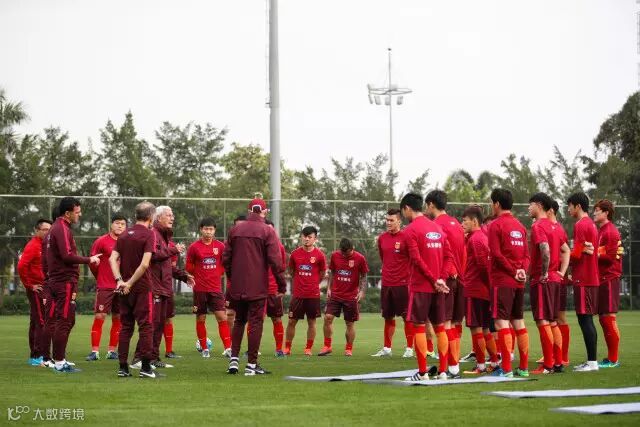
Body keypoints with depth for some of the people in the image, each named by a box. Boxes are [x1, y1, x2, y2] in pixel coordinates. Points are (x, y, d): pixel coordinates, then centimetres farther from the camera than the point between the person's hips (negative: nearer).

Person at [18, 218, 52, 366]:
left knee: (36, 322, 13)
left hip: (43, 290, 9)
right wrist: (29, 285, -16)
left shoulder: (45, 246, 15)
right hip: (36, 289, -9)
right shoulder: (33, 246, -13)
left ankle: (34, 356, 19)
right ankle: (38, 356, -10)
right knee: (41, 322, -10)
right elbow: (21, 266, -22)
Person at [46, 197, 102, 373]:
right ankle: (59, 362, -6)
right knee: (64, 322, -7)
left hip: (56, 281, 10)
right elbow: (67, 256, -22)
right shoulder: (62, 229, -14)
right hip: (65, 281, -10)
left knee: (64, 322, 14)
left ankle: (60, 360, 18)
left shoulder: (55, 228, 17)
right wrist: (89, 260, -12)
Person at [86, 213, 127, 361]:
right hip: (104, 287, -4)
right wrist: (100, 278, 10)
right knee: (99, 317, -7)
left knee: (118, 319, 6)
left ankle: (112, 350, 15)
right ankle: (95, 351, -4)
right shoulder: (101, 241, -4)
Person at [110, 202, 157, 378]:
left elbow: (113, 259, 1)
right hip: (142, 288, -5)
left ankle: (123, 367, 9)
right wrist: (130, 283, -12)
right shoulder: (149, 234, -9)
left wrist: (120, 280, -8)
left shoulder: (124, 235, 10)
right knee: (145, 326, 0)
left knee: (125, 327, 10)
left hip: (124, 288, 6)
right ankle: (145, 367, -3)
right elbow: (144, 263, -18)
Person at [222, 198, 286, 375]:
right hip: (258, 287, -4)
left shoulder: (235, 230, 7)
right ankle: (251, 364, 2)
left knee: (239, 321, 16)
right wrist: (282, 285, -4)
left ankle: (234, 359, 8)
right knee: (255, 323, 1)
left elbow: (226, 259, 9)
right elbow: (275, 261, -11)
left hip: (237, 287, 4)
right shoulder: (267, 231, -6)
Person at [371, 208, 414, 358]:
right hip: (386, 283, 6)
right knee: (388, 317, 11)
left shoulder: (406, 237, -9)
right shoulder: (382, 238, 8)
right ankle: (386, 349, 18)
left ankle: (409, 349, 5)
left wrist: (409, 277, -6)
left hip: (402, 284, -6)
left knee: (407, 317, 0)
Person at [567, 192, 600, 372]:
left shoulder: (581, 225, -12)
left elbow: (577, 254, -18)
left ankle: (592, 361, -10)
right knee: (587, 320, 11)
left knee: (584, 319, -8)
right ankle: (591, 360, 13)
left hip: (583, 280, -9)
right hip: (591, 278, 9)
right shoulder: (591, 224, 17)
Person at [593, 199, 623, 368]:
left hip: (609, 279, -9)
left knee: (609, 318, -8)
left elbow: (611, 257, -16)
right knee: (604, 319, 11)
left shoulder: (611, 232, -10)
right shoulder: (600, 231, 18)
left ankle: (613, 359, -5)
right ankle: (610, 357, 16)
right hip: (601, 279, 9)